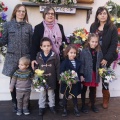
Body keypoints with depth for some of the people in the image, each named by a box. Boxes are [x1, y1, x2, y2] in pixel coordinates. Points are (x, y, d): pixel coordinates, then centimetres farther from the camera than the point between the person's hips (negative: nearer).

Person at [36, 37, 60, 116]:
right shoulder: (38, 56, -6)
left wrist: (59, 78, -6)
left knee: (51, 94, 17)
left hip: (51, 79, -1)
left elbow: (58, 68, -7)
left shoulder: (54, 56, -11)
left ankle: (52, 106, 35)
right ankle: (41, 107, 29)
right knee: (42, 94, 14)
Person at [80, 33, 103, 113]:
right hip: (87, 74, -3)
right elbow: (81, 64, -11)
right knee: (84, 89, 12)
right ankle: (83, 105, 27)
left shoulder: (99, 52, 1)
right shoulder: (84, 51, -11)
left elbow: (100, 63, 9)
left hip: (95, 74, 4)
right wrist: (81, 75, -14)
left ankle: (93, 105, 34)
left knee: (93, 90, 17)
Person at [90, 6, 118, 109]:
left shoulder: (112, 28, -4)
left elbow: (114, 44, -8)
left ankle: (105, 99, 25)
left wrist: (106, 58, -15)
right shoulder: (93, 27, 7)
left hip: (105, 58, -3)